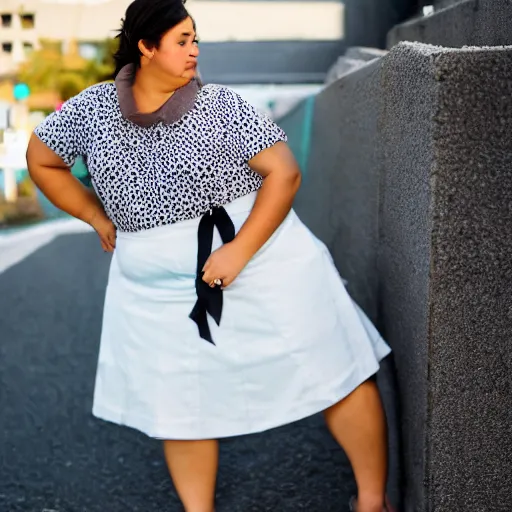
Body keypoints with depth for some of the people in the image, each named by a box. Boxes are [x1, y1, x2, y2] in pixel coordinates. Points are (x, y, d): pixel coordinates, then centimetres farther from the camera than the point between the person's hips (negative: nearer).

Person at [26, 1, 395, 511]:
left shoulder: (218, 105, -10)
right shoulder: (93, 108, -1)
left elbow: (284, 172, -13)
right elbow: (41, 159, 13)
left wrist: (239, 250, -21)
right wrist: (96, 216, 8)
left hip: (260, 257, -2)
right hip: (159, 286, 3)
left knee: (334, 374, 1)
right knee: (180, 405, 13)